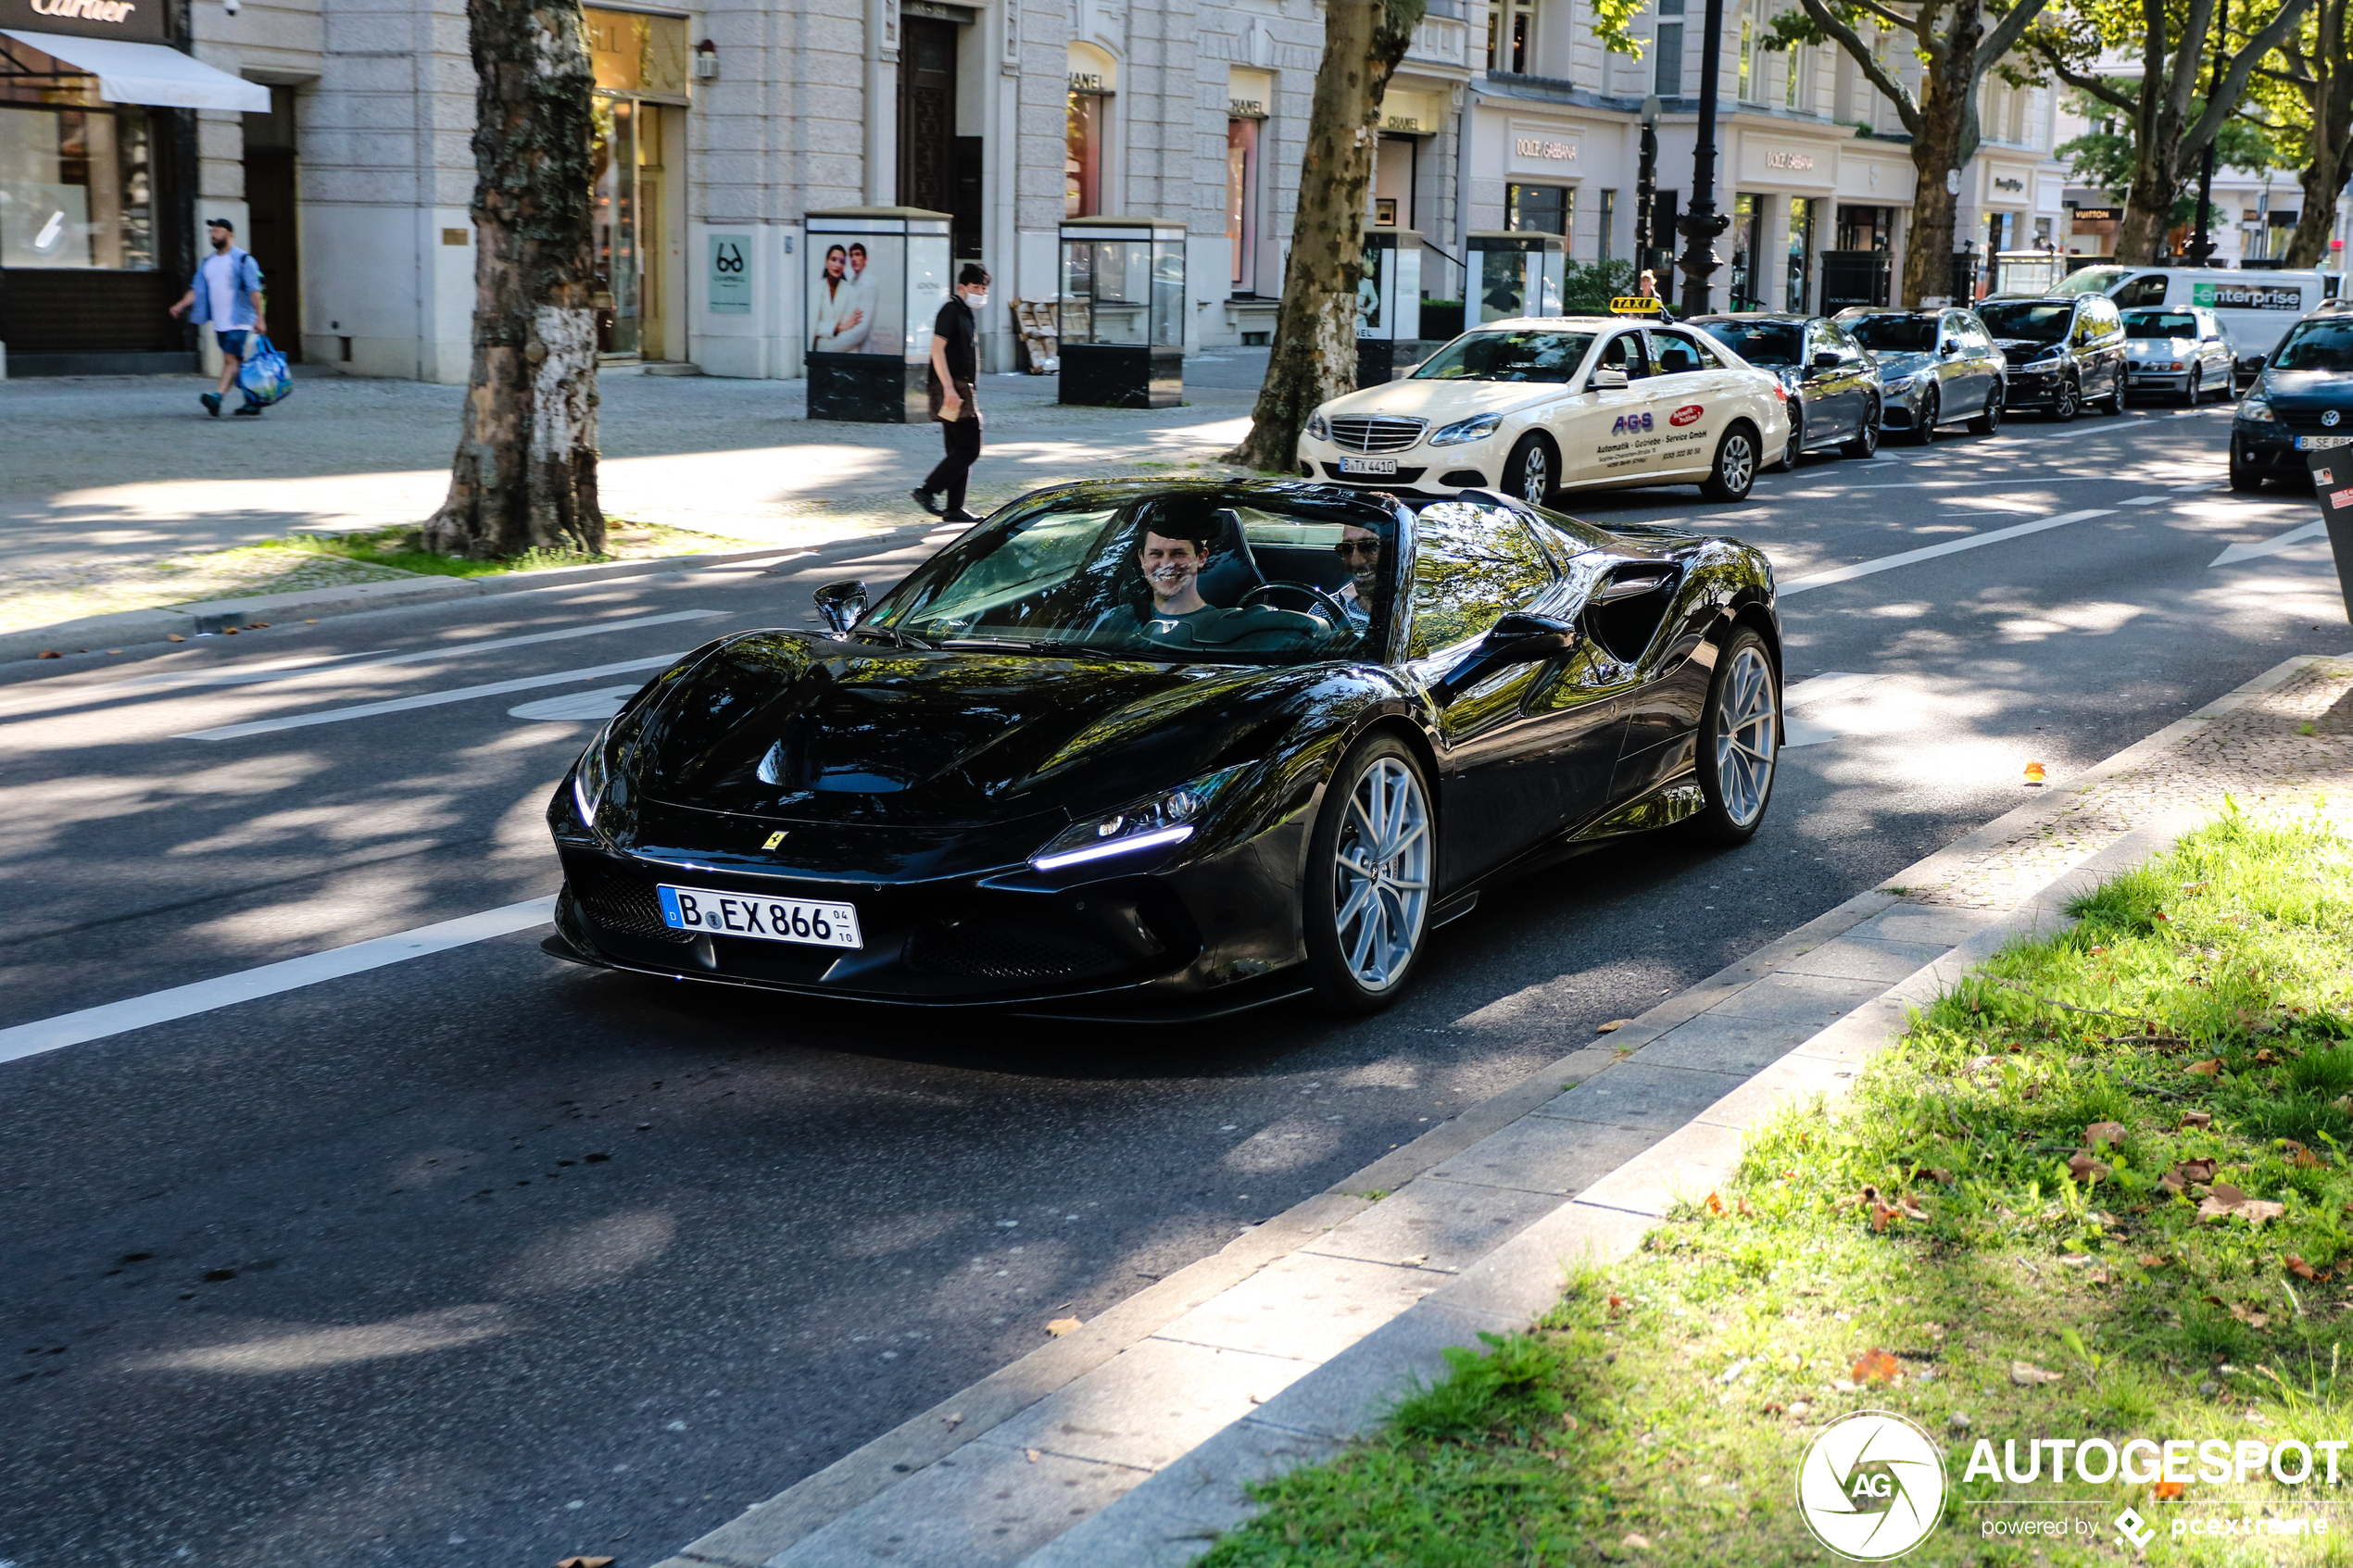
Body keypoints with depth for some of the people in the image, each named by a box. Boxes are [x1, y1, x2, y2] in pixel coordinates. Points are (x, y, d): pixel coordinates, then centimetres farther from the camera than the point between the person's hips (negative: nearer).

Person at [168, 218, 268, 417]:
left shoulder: (243, 260, -6)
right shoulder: (208, 262, 15)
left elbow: (254, 290, -12)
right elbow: (197, 288, 12)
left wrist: (260, 318, -19)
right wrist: (181, 305, -4)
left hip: (239, 321, -8)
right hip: (219, 322, 8)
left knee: (231, 359, -18)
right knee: (237, 362, 11)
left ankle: (217, 397, -30)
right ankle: (252, 402, 18)